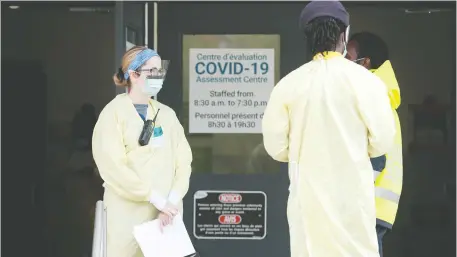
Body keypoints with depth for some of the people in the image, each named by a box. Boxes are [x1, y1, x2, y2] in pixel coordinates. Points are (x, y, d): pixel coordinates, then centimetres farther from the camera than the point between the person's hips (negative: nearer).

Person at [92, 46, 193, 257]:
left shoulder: (167, 114, 12)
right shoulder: (113, 113, -4)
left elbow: (183, 160, 5)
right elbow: (113, 167, -13)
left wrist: (172, 200, -10)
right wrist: (156, 198, -15)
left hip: (167, 212, 5)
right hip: (129, 213, -4)